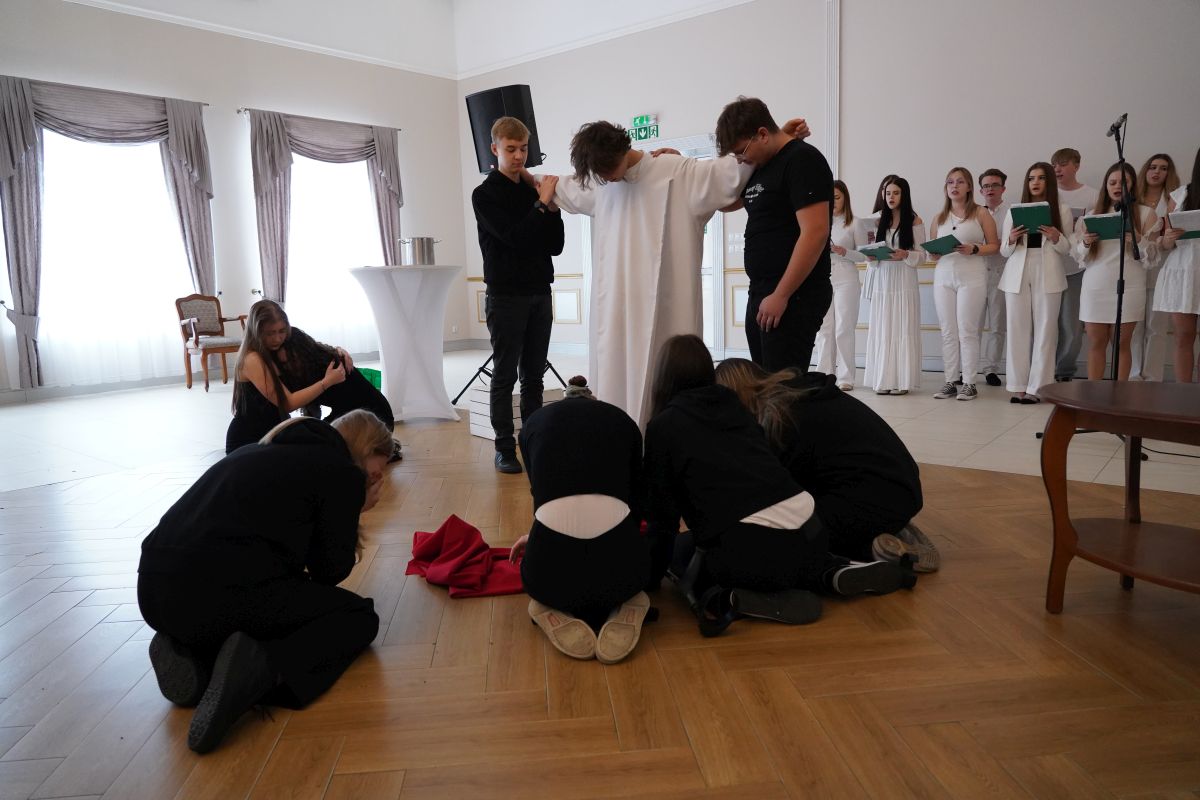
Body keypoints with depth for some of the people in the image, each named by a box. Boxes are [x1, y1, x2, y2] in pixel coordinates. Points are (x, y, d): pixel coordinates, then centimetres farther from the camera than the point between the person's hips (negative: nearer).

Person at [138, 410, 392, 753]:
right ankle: (260, 667, -15)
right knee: (360, 616, 10)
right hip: (220, 593, -8)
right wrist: (354, 511, 17)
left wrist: (340, 531, 30)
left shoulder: (264, 451, 24)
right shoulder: (343, 471, 1)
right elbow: (328, 571, 6)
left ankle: (189, 650, 8)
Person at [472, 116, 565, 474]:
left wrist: (553, 209, -5)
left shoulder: (534, 191, 11)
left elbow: (554, 246, 9)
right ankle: (505, 448, 5)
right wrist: (542, 204, -14)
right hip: (506, 296, -4)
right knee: (505, 374, -1)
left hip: (539, 294, 5)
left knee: (534, 375, 8)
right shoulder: (485, 195, -2)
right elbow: (513, 237, -15)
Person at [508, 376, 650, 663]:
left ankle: (557, 614, 7)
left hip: (553, 557, 0)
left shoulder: (536, 422, 22)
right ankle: (623, 609, 6)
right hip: (619, 553, 0)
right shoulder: (622, 420, 22)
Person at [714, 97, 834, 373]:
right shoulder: (760, 167, 17)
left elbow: (815, 233, -19)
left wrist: (781, 296, -20)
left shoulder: (802, 160, -10)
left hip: (793, 297, -9)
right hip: (760, 294, 9)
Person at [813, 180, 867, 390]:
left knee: (843, 329, -6)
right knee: (824, 329, 2)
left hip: (845, 280, -4)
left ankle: (846, 378, -3)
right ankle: (824, 375, 7)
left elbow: (864, 255, 1)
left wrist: (845, 252, -15)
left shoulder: (855, 224, 4)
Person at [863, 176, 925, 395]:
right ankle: (883, 380, 6)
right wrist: (871, 257, -6)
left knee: (903, 328, -3)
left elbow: (921, 255, 0)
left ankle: (901, 380, 0)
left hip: (904, 280, -4)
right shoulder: (879, 221, 13)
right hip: (881, 280, 4)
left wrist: (905, 255, -19)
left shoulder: (915, 221, 2)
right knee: (881, 329, 2)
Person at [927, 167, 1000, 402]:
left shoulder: (981, 213, 5)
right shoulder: (939, 218, 15)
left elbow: (995, 246, 2)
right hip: (943, 277, 4)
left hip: (971, 277, -4)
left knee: (967, 331, -4)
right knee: (947, 332, 3)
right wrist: (934, 252, -4)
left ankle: (969, 383, 1)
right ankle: (950, 382, 8)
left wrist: (974, 249, -15)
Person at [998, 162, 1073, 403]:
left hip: (1048, 277, -1)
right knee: (1018, 330, -1)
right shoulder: (1014, 211, 13)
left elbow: (1068, 251, 7)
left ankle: (1036, 387, 1)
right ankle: (1018, 386, 3)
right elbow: (1004, 251, 11)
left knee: (1044, 331, -2)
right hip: (1017, 276, 1)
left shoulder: (1062, 210, 9)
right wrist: (1011, 240, -9)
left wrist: (1055, 238, -12)